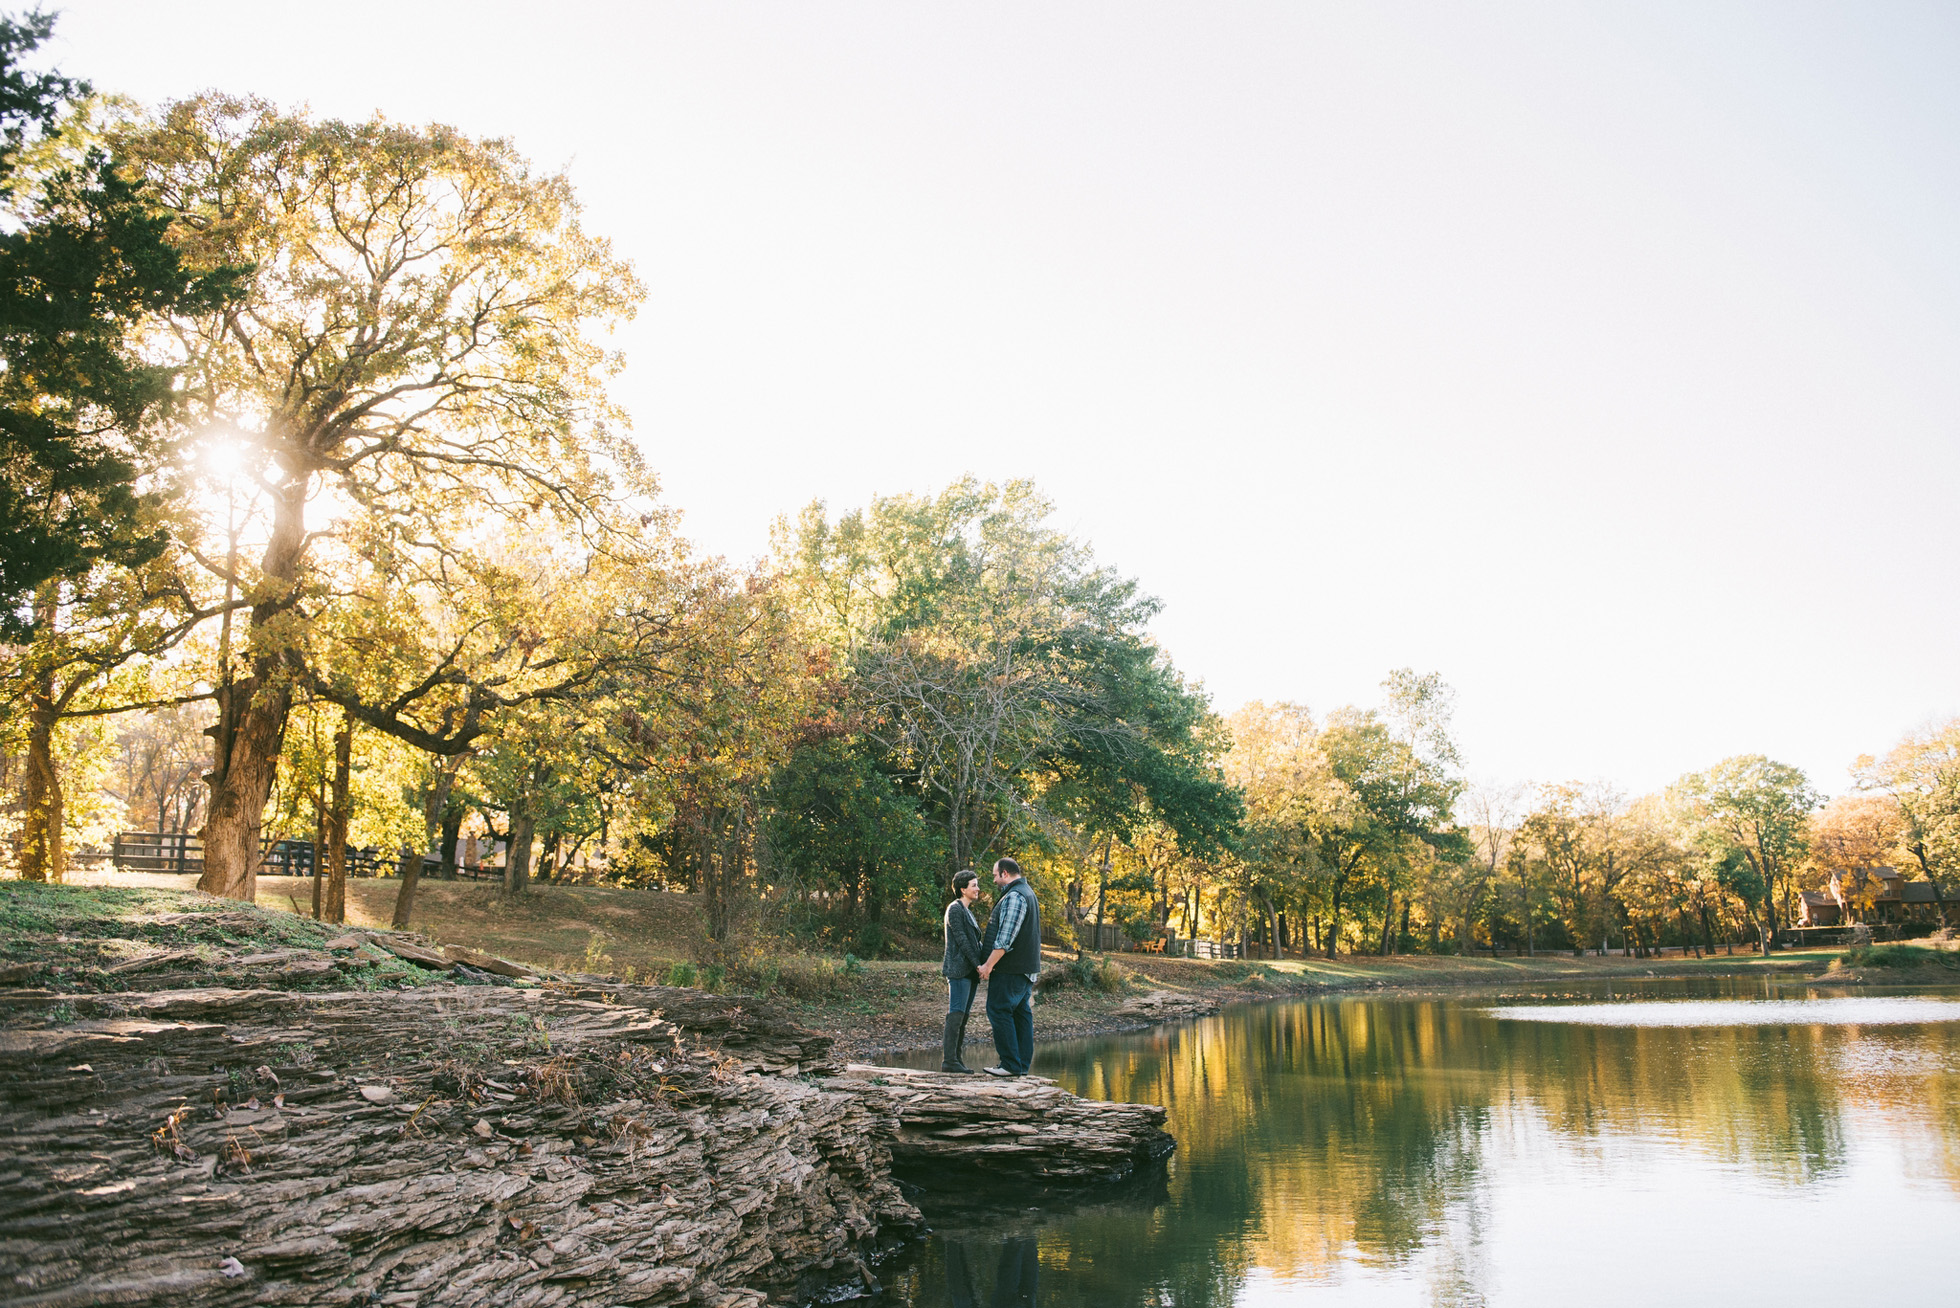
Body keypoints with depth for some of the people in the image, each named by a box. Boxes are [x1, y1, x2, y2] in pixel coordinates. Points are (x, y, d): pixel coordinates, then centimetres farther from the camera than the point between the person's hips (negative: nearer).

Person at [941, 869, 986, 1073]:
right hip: (959, 969, -9)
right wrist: (978, 964, -16)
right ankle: (949, 1060, -11)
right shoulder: (955, 909, -6)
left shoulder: (967, 911, 22)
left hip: (970, 971, 9)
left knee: (963, 1016, 7)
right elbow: (961, 939, -14)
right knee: (956, 1014, -11)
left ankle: (956, 1058, 9)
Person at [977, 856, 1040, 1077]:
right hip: (1026, 967, 10)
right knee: (1021, 1013, 10)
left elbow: (1005, 937, -22)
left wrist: (989, 965, -17)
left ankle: (1011, 1064, -7)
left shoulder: (1014, 896, -16)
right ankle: (1022, 1064, 12)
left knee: (999, 1011, -7)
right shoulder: (1027, 893, 19)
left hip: (1010, 968, -10)